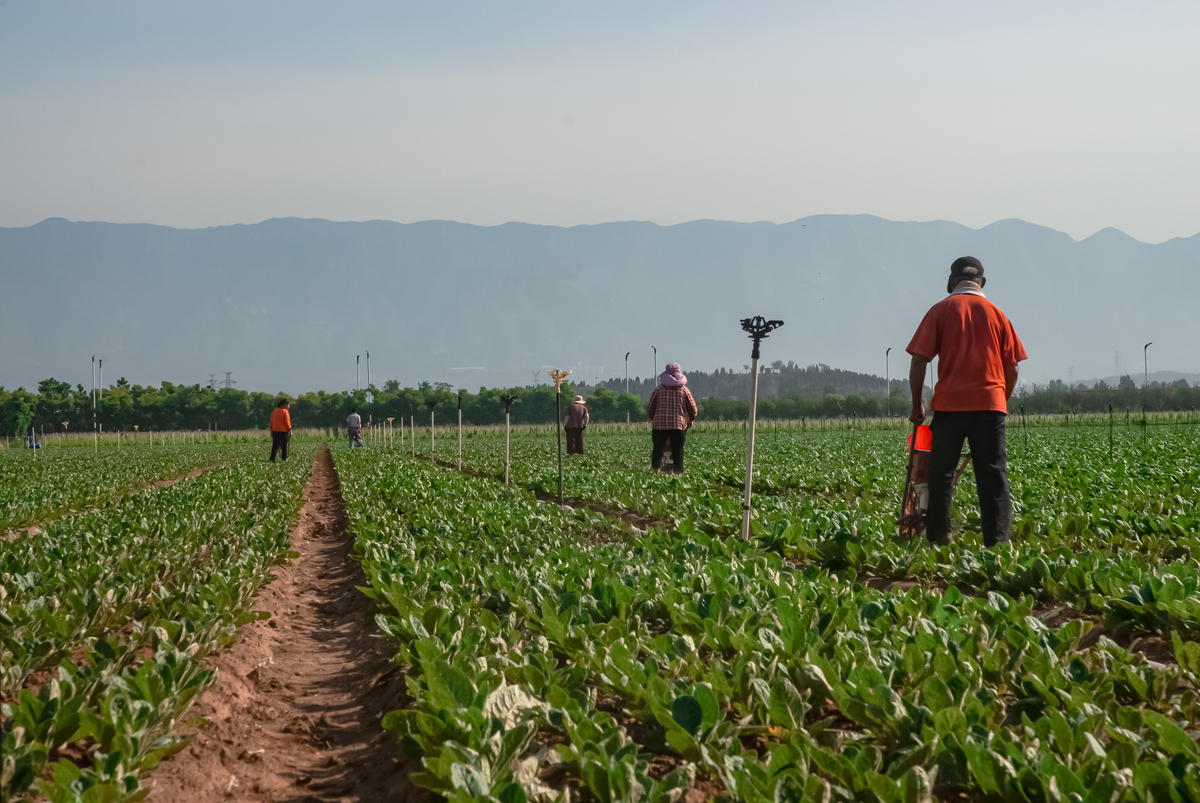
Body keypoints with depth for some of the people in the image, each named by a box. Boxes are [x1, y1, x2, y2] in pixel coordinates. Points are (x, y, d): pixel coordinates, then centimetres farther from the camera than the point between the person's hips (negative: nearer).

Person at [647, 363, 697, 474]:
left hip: (659, 424, 0)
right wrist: (690, 421, 26)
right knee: (678, 452, 2)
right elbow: (693, 410, 7)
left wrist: (654, 419, 26)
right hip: (678, 426, 0)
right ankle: (678, 473, -4)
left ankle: (655, 472, 3)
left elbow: (650, 409, 7)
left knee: (657, 450, 9)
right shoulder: (684, 390, 4)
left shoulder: (658, 390, 4)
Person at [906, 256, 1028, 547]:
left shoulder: (940, 310, 3)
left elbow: (919, 361, -4)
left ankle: (938, 537, 11)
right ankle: (998, 541, -3)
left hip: (949, 403, -1)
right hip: (990, 404, 1)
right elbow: (1012, 369, 8)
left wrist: (917, 405, 5)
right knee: (994, 478, 2)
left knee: (941, 474, 9)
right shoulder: (996, 314, 9)